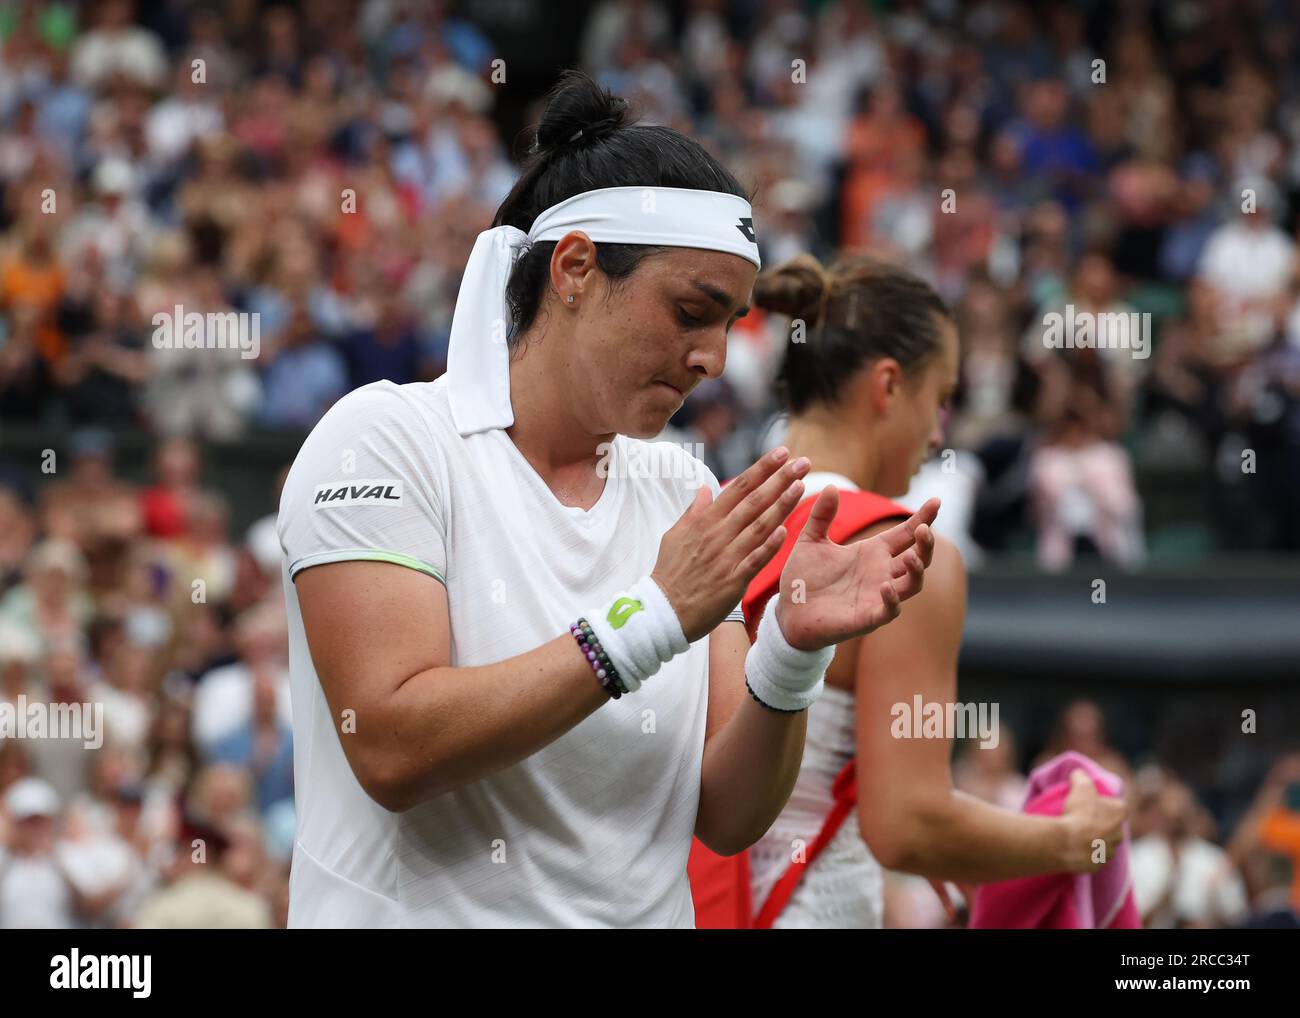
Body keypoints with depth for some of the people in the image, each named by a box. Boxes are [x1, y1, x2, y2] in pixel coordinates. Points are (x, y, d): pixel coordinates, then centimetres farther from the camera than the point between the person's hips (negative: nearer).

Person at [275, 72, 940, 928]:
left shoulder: (685, 493, 5)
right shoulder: (383, 438, -9)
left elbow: (727, 818, 2)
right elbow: (392, 750, -21)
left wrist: (795, 649, -14)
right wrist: (655, 619, -22)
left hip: (647, 914, 5)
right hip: (420, 915, -5)